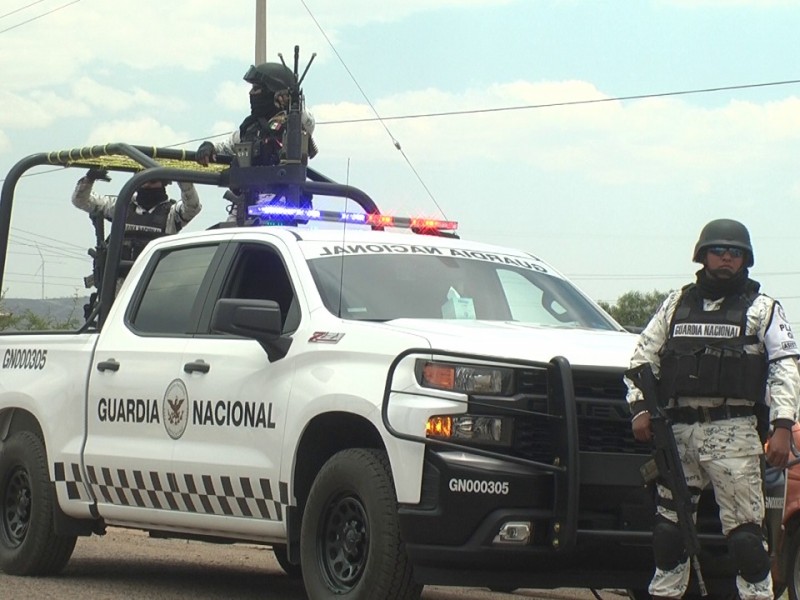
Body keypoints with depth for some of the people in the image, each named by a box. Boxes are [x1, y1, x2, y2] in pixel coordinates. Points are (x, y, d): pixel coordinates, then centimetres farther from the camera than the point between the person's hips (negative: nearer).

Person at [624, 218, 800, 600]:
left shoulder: (762, 309, 9)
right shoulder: (676, 304, 17)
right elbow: (643, 357, 18)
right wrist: (639, 407, 4)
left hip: (734, 431, -4)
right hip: (678, 430, 4)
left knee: (744, 529, -9)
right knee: (669, 524, 8)